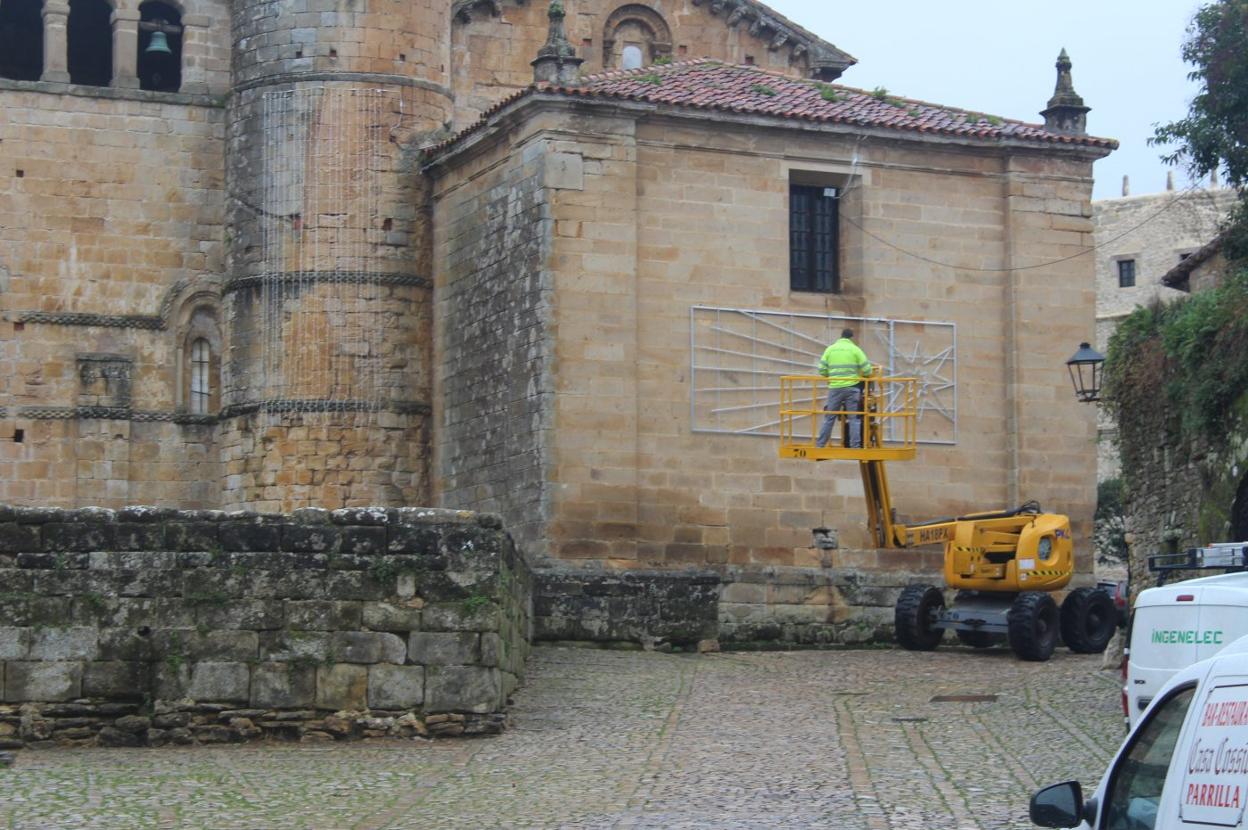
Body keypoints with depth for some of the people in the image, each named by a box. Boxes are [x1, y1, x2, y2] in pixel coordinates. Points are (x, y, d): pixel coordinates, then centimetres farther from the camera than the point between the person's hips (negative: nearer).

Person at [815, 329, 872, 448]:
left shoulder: (830, 349, 7)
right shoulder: (855, 349, 1)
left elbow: (822, 370, 2)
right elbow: (867, 370, -2)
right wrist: (860, 375, 19)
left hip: (835, 388, 2)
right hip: (851, 388, -2)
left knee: (829, 418, 7)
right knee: (854, 418, 3)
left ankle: (820, 445, 8)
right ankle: (855, 446, 0)